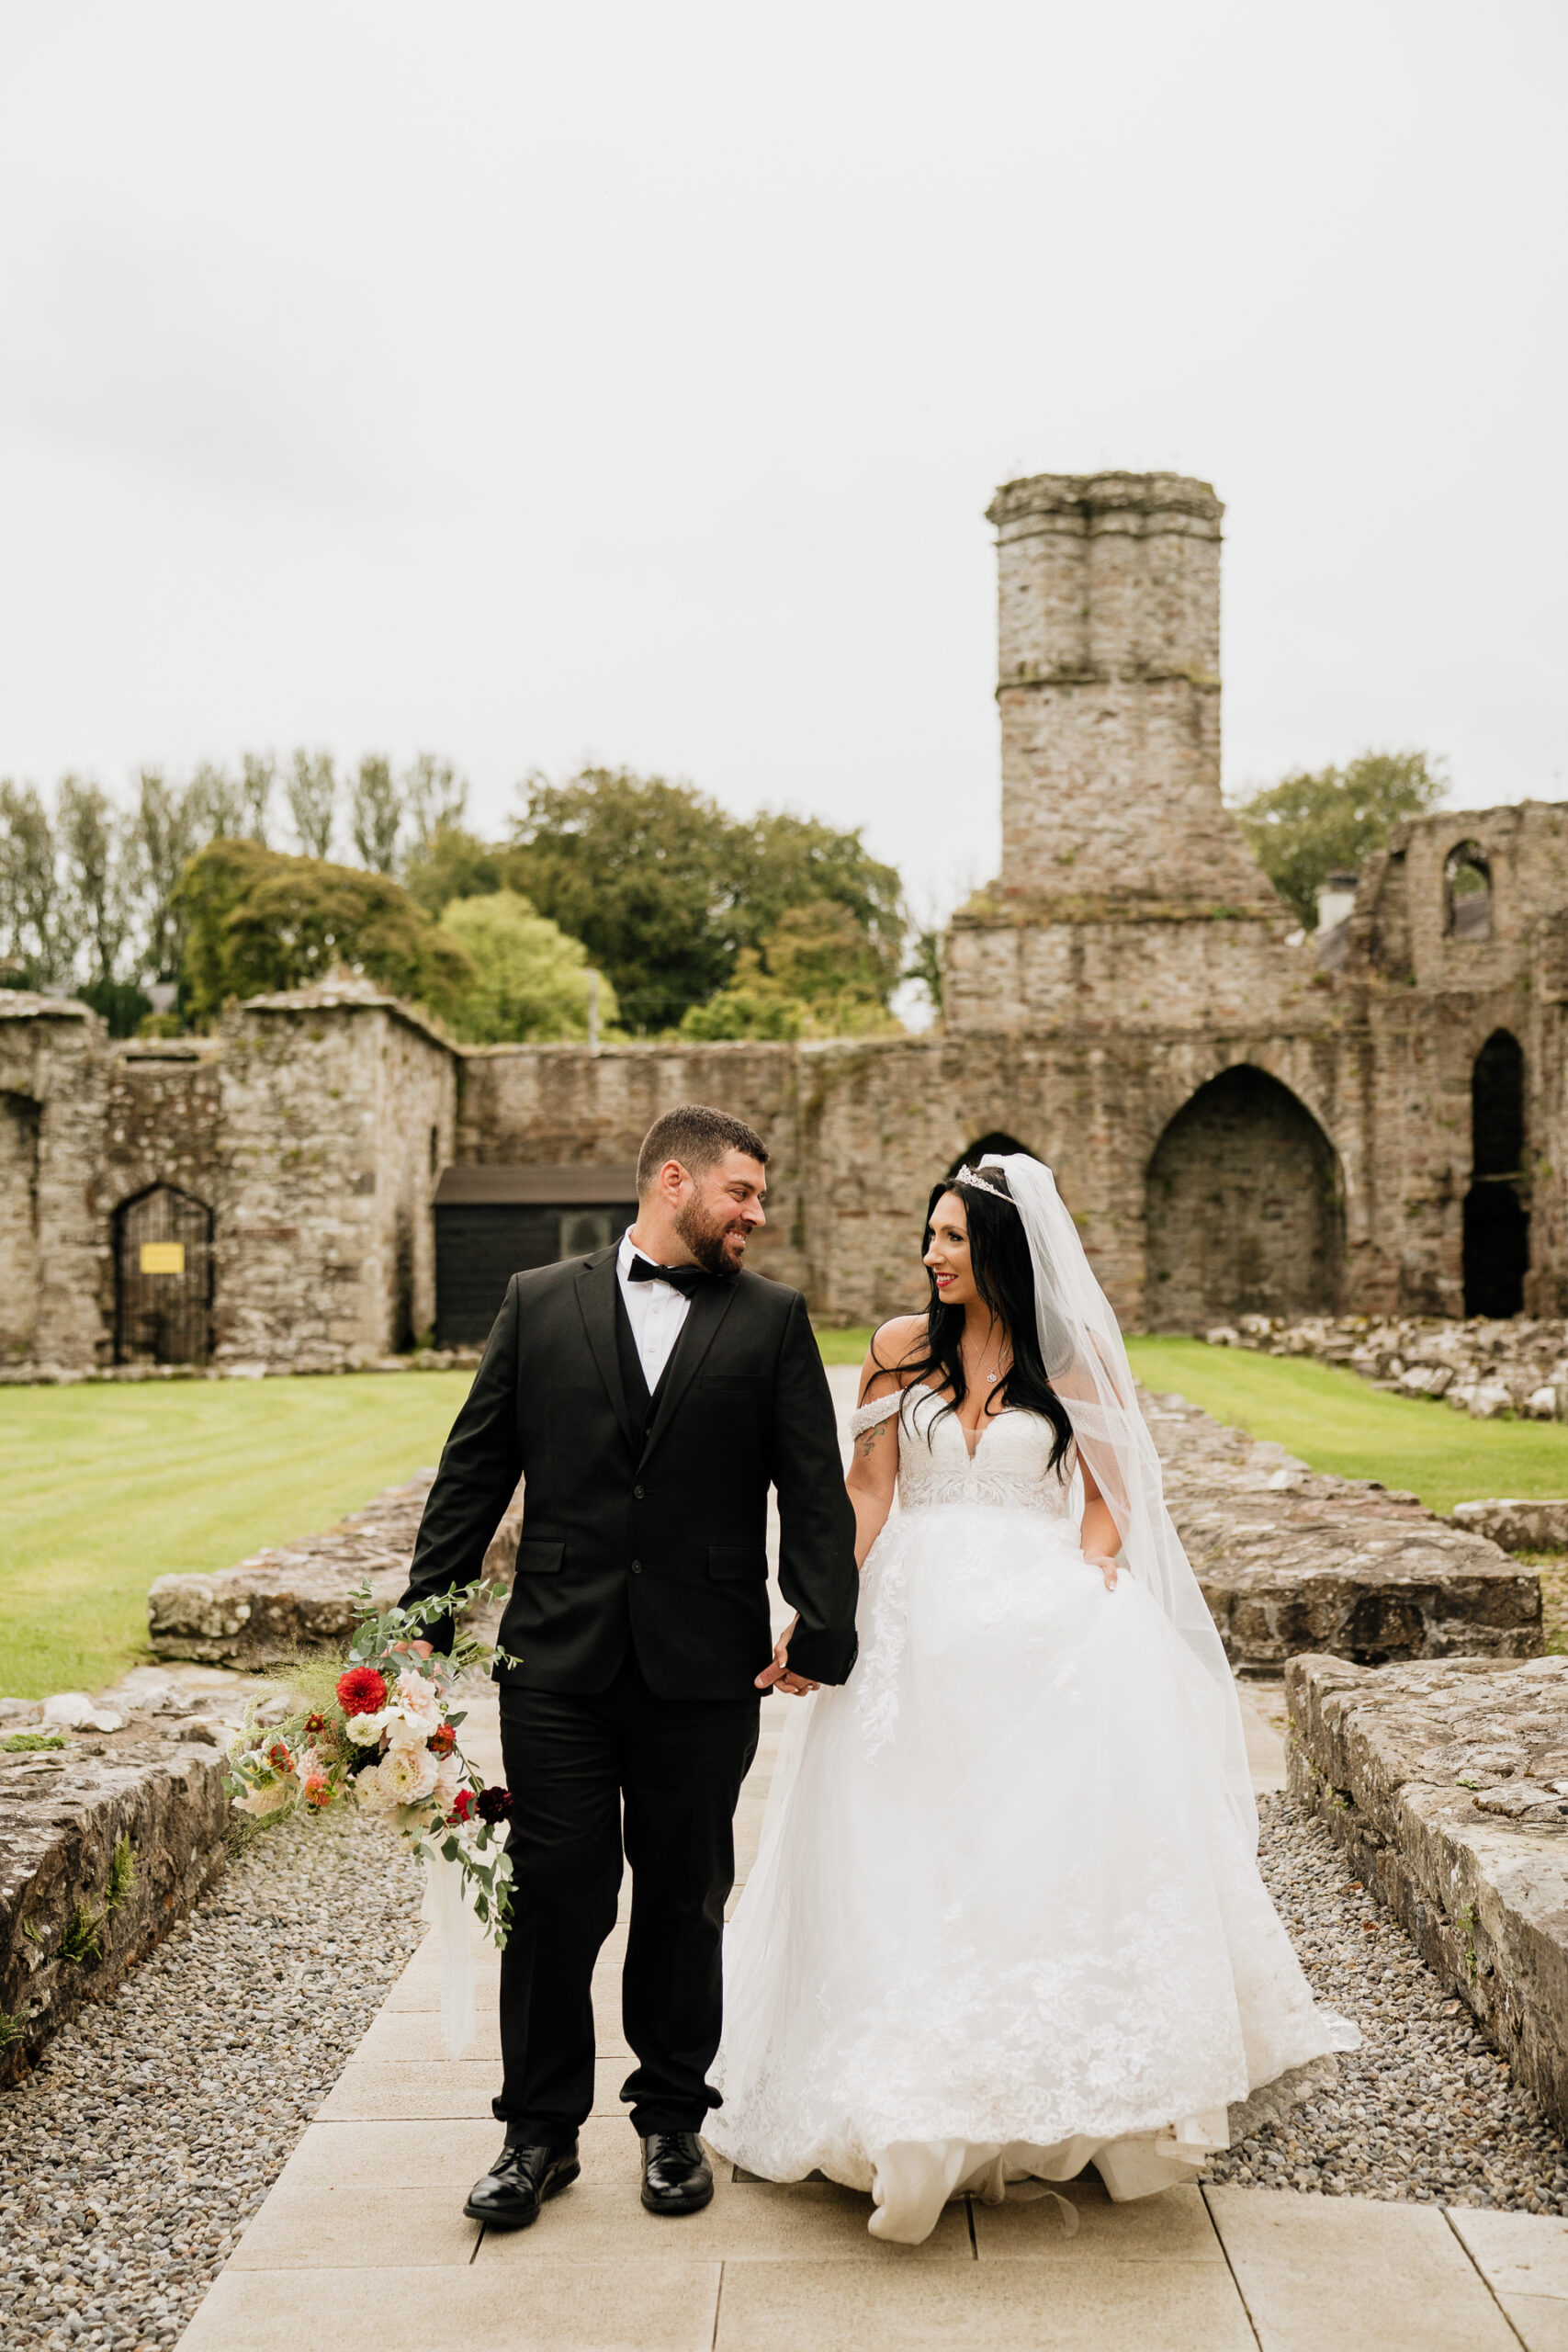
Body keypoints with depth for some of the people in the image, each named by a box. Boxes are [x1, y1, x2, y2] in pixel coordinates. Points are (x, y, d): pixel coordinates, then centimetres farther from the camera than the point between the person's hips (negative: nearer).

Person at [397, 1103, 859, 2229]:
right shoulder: (539, 1302, 5)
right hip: (557, 1663, 0)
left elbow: (815, 1489, -1)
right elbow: (475, 1471, 5)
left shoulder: (772, 1319, 4)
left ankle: (673, 2119, 32)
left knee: (685, 1902, 13)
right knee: (556, 1895, 4)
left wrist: (821, 1630, -10)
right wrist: (424, 1624, 1)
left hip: (706, 1670, 0)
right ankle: (542, 2131, 23)